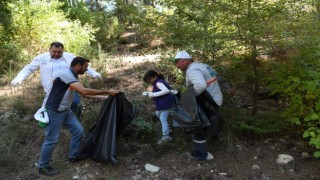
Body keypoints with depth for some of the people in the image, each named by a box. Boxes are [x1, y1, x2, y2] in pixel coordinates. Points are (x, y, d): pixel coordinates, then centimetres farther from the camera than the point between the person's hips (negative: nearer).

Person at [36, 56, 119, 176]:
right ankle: (42, 166, 21)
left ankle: (73, 156, 28)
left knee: (78, 131, 10)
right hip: (54, 111, -9)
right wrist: (107, 92, -26)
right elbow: (84, 91, -32)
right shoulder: (66, 74, -24)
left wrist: (105, 97, 9)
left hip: (65, 110, 9)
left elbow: (84, 95, 12)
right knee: (52, 140, 1)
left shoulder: (72, 77, 7)